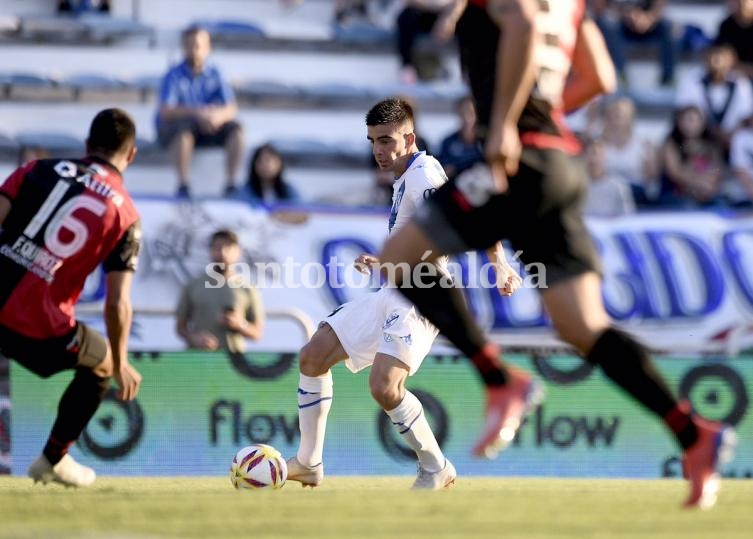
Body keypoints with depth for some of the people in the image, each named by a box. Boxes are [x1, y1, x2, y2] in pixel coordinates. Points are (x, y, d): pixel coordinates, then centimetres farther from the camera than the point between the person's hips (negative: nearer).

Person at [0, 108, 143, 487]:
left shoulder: (39, 170, 10)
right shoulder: (125, 214, 5)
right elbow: (117, 304, 2)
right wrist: (120, 364, 15)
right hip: (39, 328, -2)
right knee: (104, 364, 27)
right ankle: (53, 461, 32)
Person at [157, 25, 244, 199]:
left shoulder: (214, 74, 2)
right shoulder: (174, 76, -10)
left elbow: (232, 109, -6)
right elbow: (165, 111, -22)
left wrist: (218, 116, -31)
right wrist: (197, 112, -35)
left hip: (209, 127, 4)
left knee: (235, 129, -20)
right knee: (184, 129, -38)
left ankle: (231, 183, -18)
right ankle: (183, 184, -34)